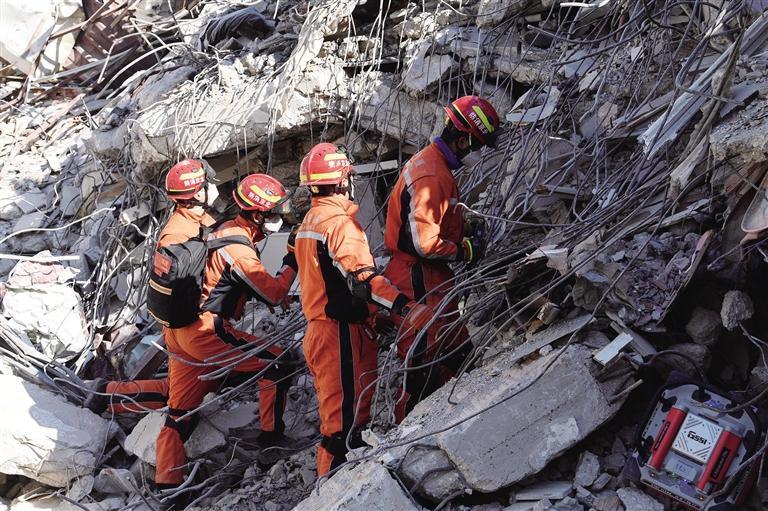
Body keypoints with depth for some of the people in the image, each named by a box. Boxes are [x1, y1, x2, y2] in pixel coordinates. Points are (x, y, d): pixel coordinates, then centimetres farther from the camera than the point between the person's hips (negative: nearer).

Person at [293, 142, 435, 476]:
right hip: (342, 334, -10)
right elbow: (363, 279, -29)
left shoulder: (309, 222, 14)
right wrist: (409, 308, -39)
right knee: (345, 419, -5)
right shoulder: (340, 222, -16)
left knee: (339, 411, 19)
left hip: (318, 327, 10)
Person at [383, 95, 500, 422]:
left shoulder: (433, 164, 13)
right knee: (424, 366, -4)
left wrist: (466, 234, 6)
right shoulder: (430, 177, -21)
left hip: (433, 281, 11)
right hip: (420, 285, -11)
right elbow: (425, 243, -26)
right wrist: (466, 251, -12)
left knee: (458, 352, 16)